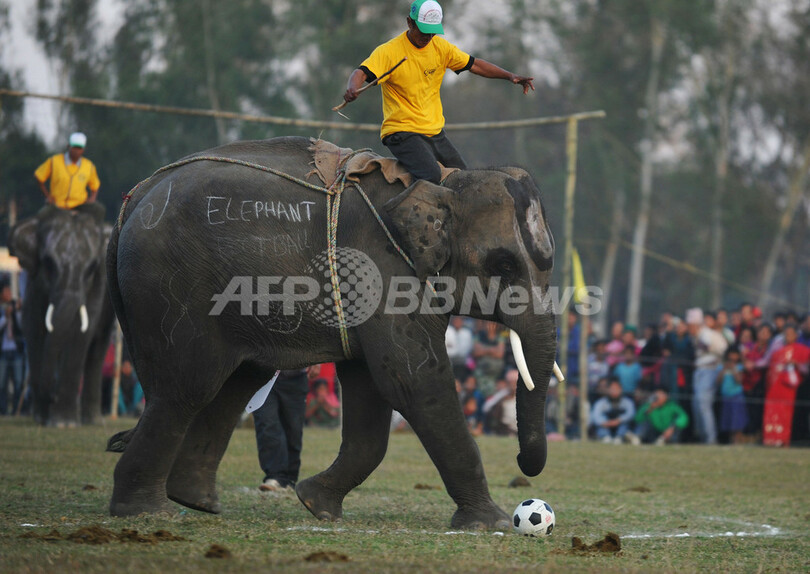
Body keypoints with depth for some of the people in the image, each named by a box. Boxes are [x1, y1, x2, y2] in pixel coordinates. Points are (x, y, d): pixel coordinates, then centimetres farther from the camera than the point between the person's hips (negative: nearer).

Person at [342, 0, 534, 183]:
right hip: (402, 133, -7)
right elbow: (362, 73, -23)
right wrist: (352, 89, -46)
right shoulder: (388, 51, -11)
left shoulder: (441, 47, 7)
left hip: (435, 132, 7)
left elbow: (474, 64, 15)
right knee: (432, 176, -30)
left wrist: (510, 76, 6)